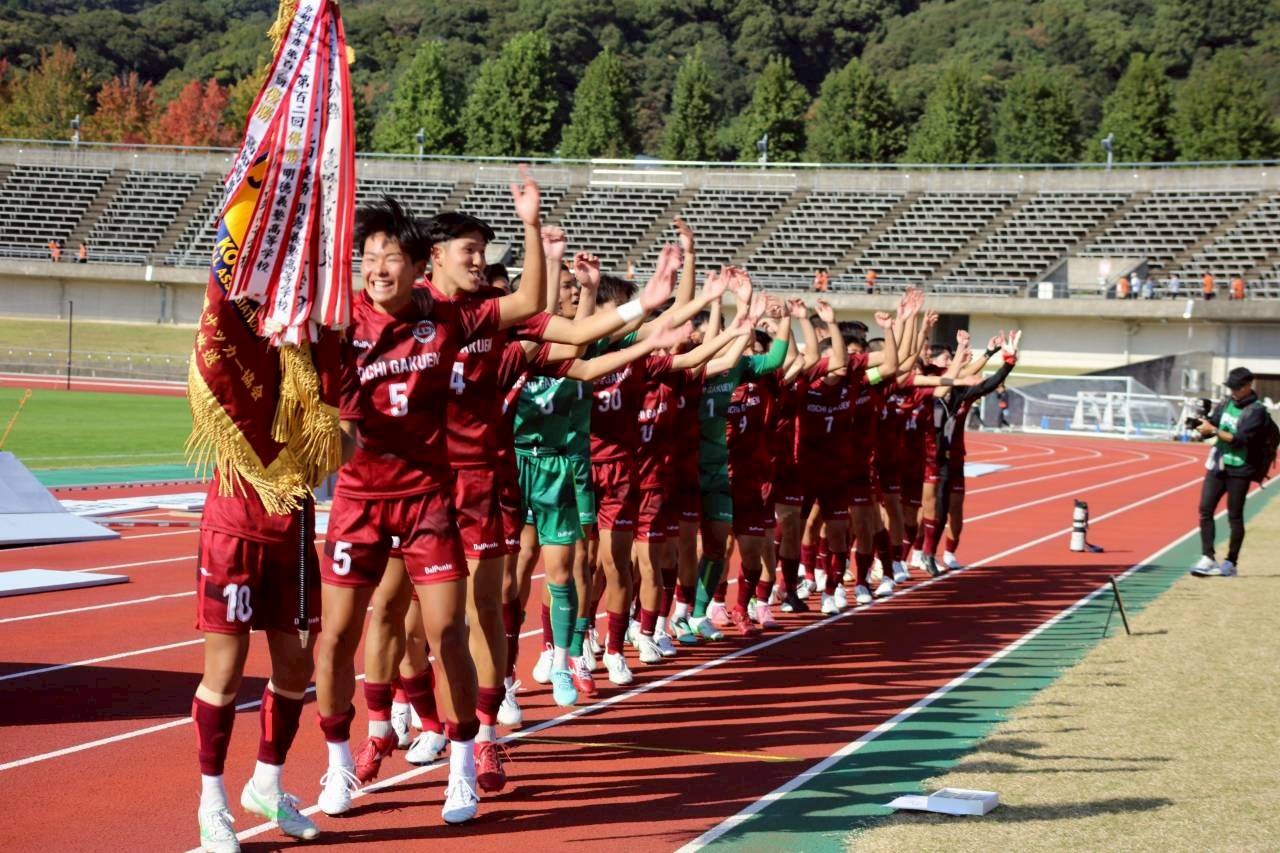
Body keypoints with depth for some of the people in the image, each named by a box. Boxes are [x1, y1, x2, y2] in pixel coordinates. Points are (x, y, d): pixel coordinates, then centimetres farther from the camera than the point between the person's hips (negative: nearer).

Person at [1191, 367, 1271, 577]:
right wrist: (1201, 424, -12)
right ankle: (1208, 559, -2)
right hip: (1217, 465, 6)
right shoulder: (1226, 403, 10)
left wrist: (1213, 430, -24)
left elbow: (1239, 439, -20)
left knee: (1235, 516, 1)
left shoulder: (1256, 410, -10)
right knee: (1205, 510, -3)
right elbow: (1208, 431, 10)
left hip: (1239, 470, -6)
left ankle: (1231, 562, 10)